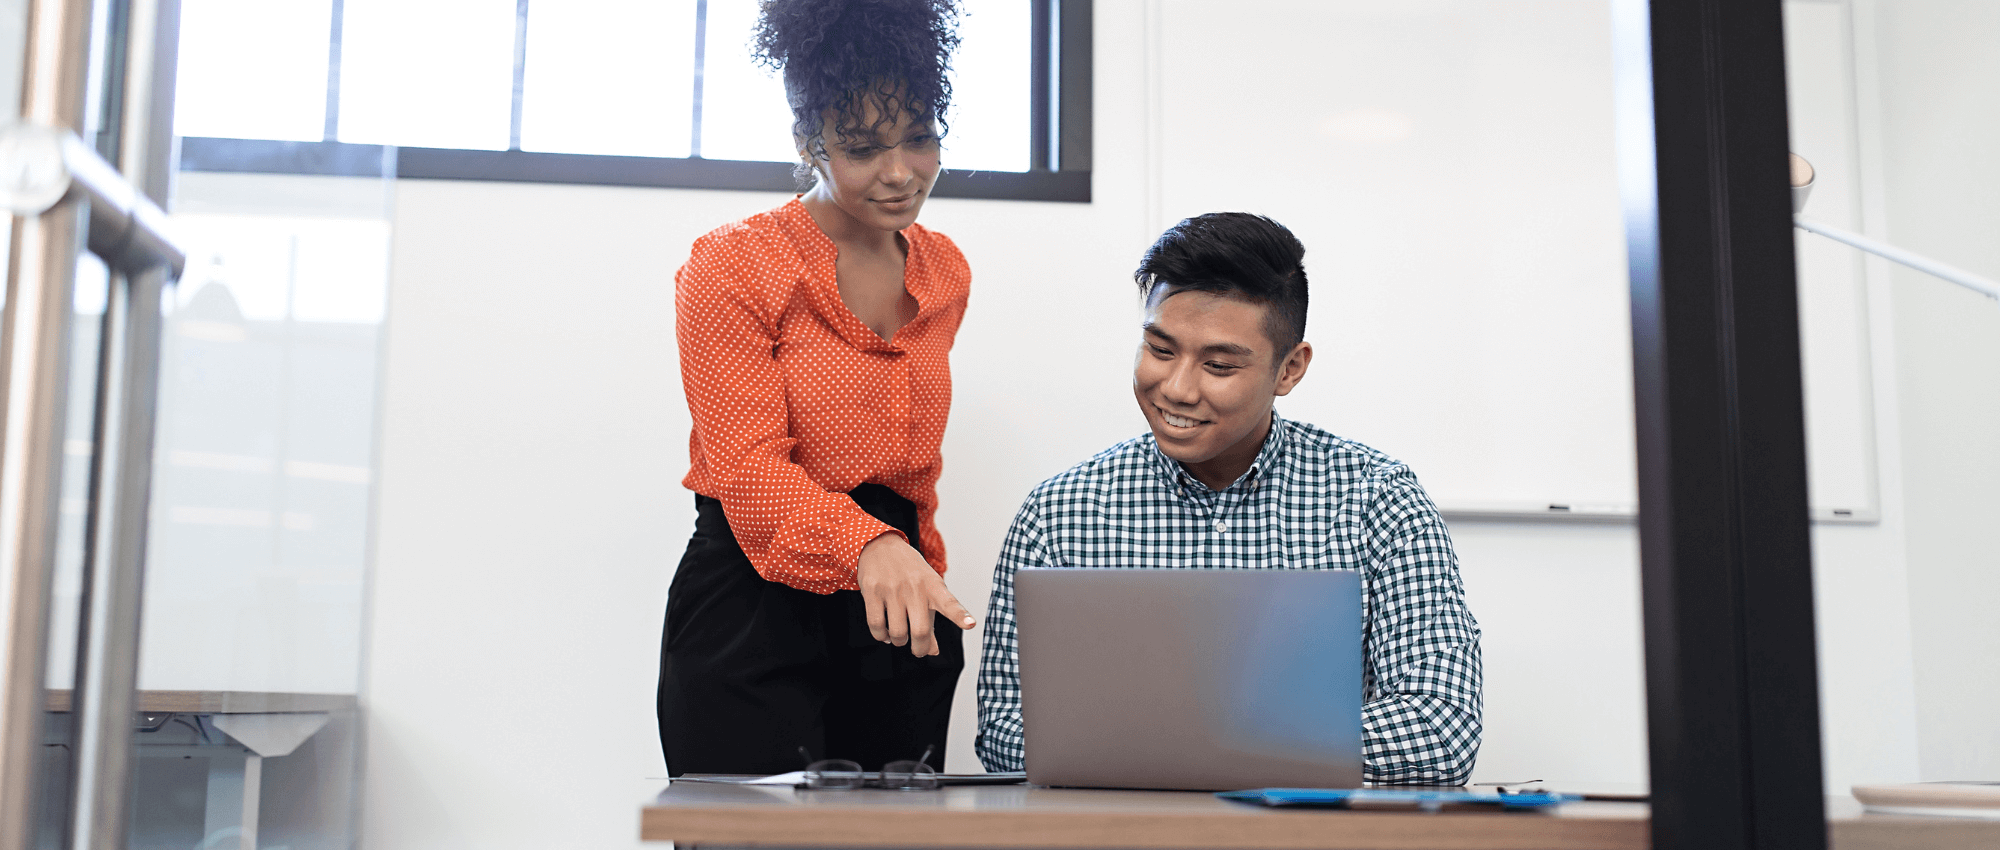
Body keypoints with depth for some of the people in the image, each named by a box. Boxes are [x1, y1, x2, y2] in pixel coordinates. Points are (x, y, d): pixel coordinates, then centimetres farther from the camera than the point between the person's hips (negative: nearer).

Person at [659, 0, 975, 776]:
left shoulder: (944, 274, 12)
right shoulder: (731, 267, -7)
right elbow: (749, 469, -16)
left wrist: (915, 575, 15)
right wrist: (867, 544, -33)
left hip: (898, 623, 5)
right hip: (756, 618, -5)